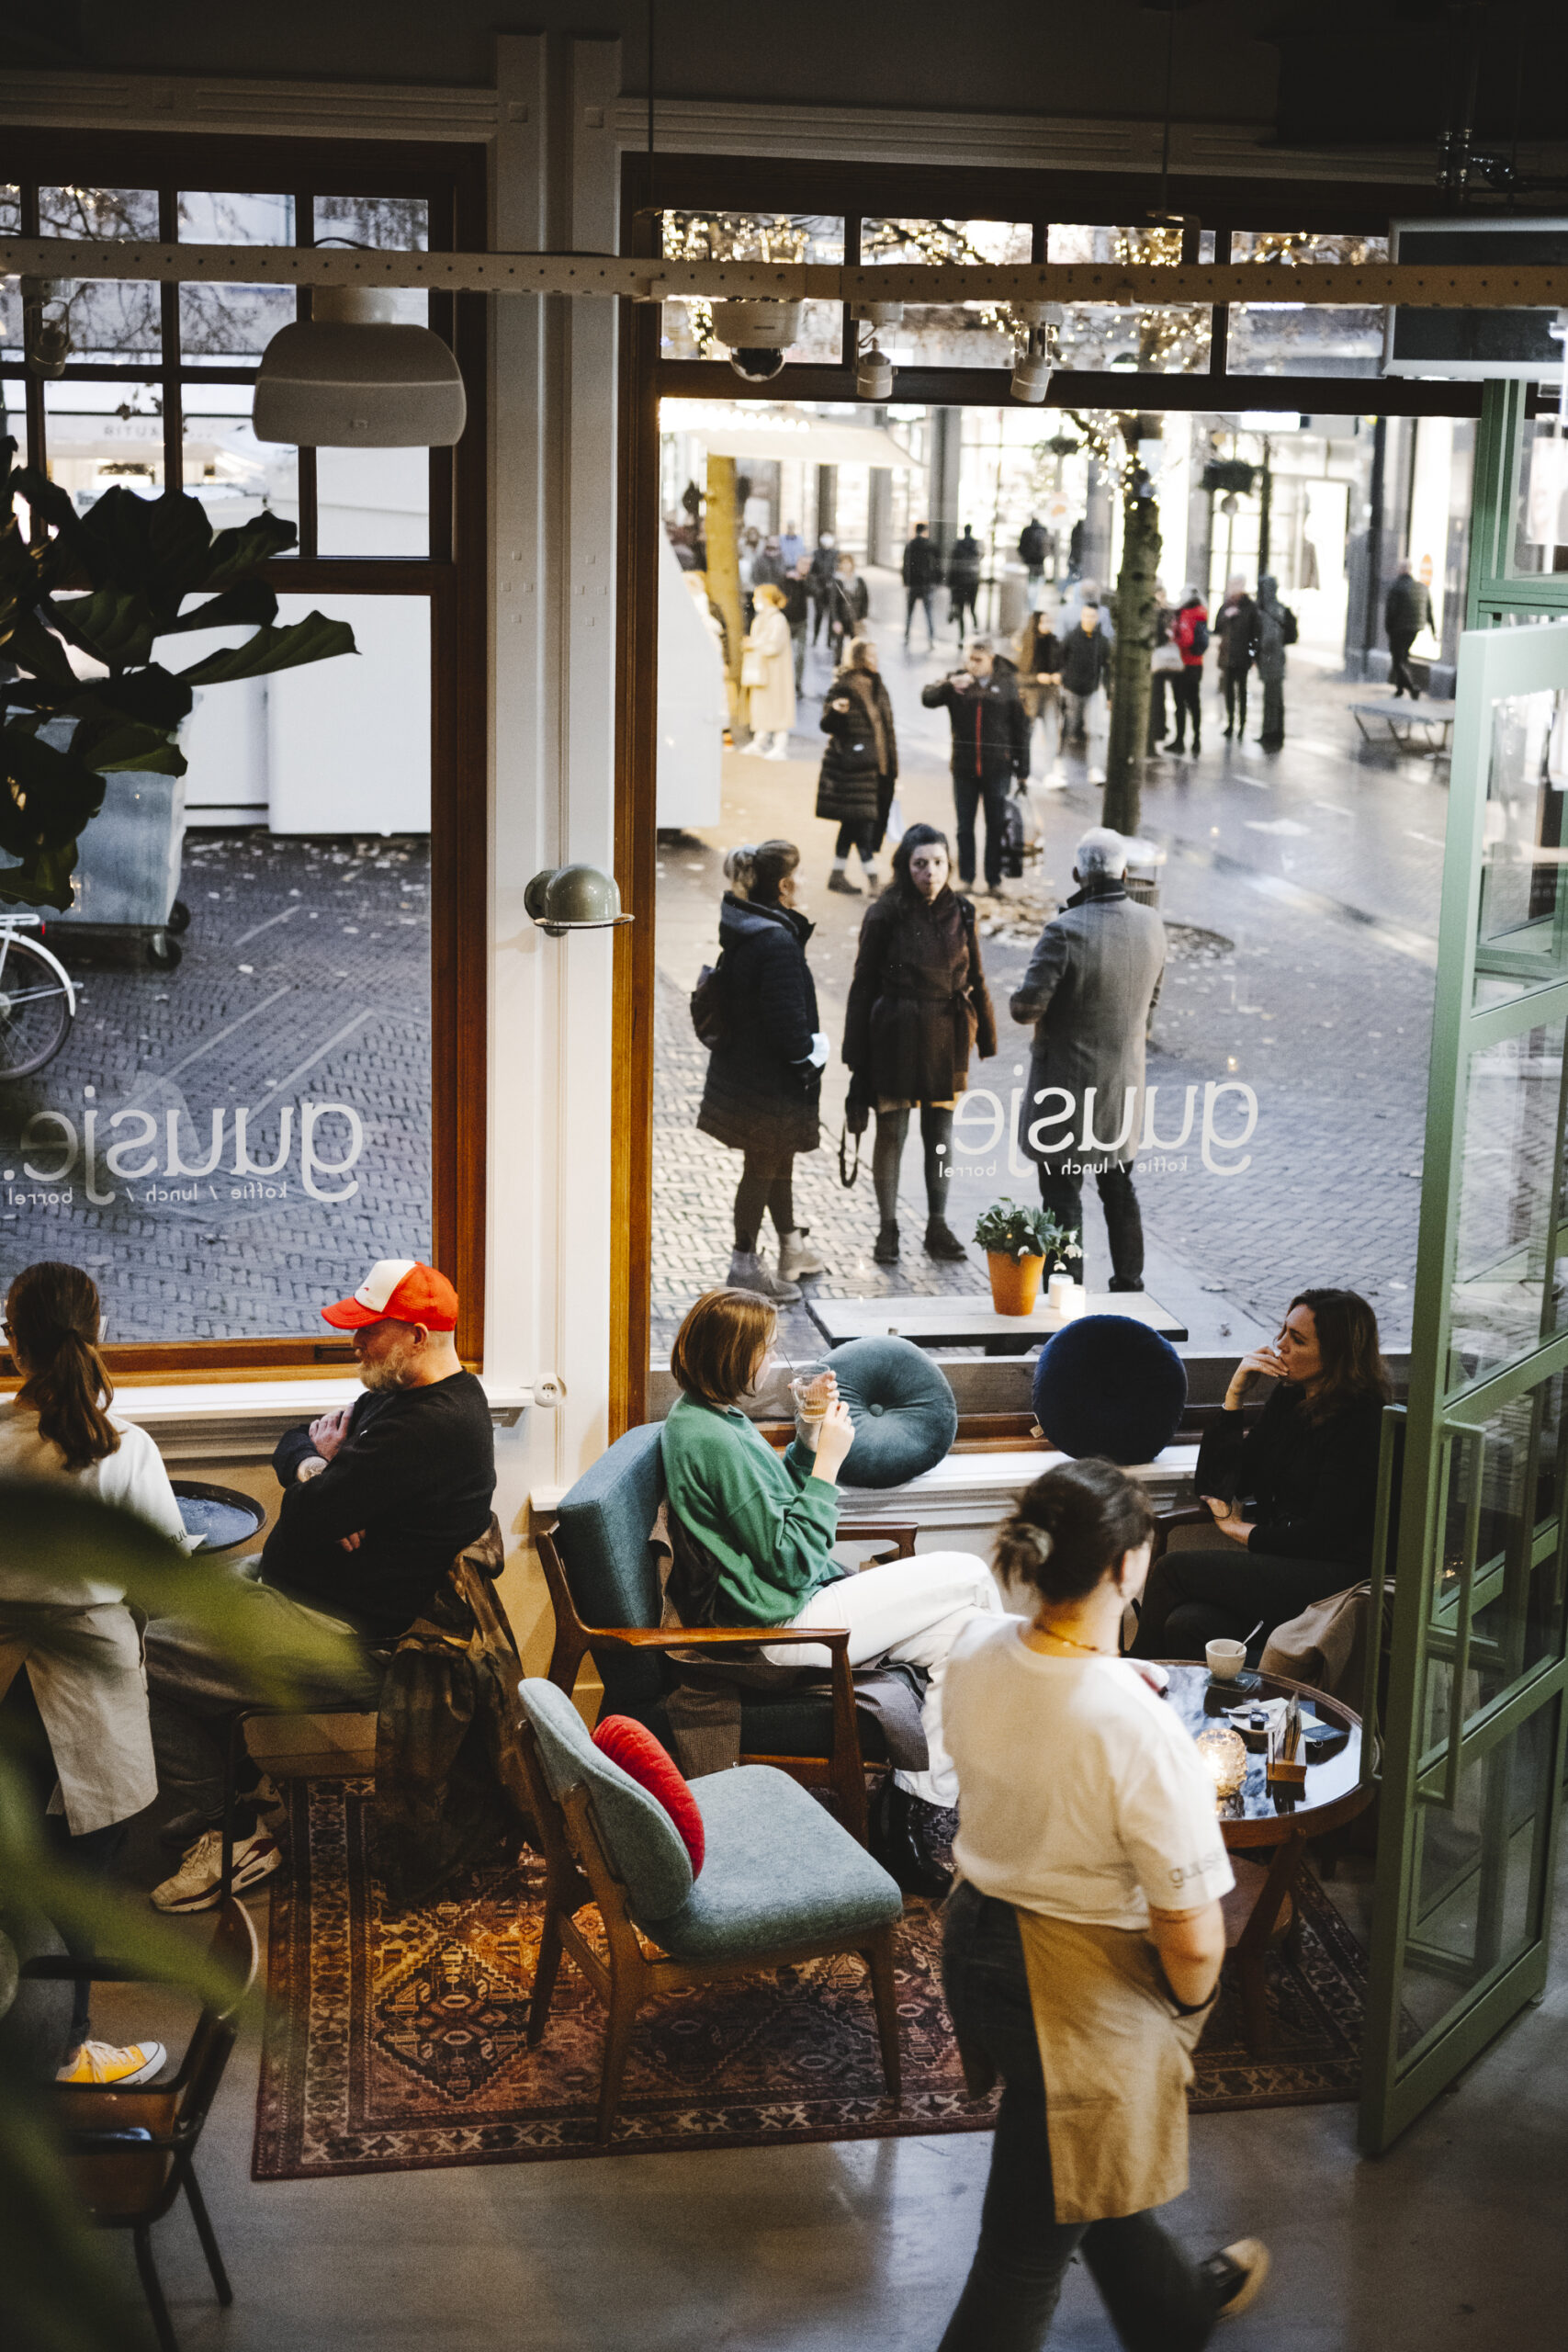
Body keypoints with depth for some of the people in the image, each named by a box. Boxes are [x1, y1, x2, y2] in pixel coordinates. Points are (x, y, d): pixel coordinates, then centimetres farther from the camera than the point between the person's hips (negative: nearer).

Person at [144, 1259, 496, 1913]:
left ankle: (226, 1833, 2)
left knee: (145, 1658, -11)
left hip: (349, 1639, -12)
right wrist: (315, 1468, -7)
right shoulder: (400, 1395, 9)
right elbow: (292, 1444, 16)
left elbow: (307, 1516, -27)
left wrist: (318, 1476, -4)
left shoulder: (431, 1427, -26)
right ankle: (237, 1789, 18)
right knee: (157, 1602, 18)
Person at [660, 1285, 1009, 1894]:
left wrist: (812, 1441, 8)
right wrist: (828, 1462, -15)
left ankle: (909, 1818, 1)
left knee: (959, 1629, -1)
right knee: (970, 1576, -5)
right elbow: (791, 1561, -20)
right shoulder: (714, 1441, -22)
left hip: (798, 1603, 10)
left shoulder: (702, 1414, 9)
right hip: (787, 1626, -10)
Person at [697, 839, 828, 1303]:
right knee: (763, 1169, 5)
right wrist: (811, 1050, -8)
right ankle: (745, 1267, 16)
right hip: (769, 1079, -9)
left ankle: (791, 1247, 41)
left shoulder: (739, 931, 3)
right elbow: (786, 1018, -28)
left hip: (742, 1069, 10)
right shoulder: (777, 942, -27)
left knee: (777, 1160, 24)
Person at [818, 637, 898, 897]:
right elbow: (828, 726, -11)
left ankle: (838, 875, 20)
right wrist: (835, 711, -33)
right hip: (851, 767, -8)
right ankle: (873, 880, -10)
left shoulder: (877, 685, 13)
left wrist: (891, 766, 20)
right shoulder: (842, 687, -10)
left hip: (875, 766, 8)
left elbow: (887, 726, 20)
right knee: (861, 823, -9)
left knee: (852, 822, 12)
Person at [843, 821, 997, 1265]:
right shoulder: (885, 916, -8)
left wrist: (986, 1038, 9)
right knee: (891, 1133, 4)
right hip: (895, 1040, -3)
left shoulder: (960, 914, 2)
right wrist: (855, 1054, -5)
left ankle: (937, 1227, 22)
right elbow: (863, 985, -4)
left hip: (946, 1041, 3)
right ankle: (888, 1228, 18)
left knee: (941, 1135, 10)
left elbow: (975, 980, 9)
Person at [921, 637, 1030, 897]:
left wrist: (1022, 768, 2)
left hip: (998, 768, -1)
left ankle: (994, 880, 14)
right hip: (964, 767, 1)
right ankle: (965, 878, 19)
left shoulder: (1007, 684, 0)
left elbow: (1020, 727, 3)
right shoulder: (956, 680, 2)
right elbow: (928, 699, -9)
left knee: (997, 826, 5)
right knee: (965, 826, 8)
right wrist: (949, 685, -27)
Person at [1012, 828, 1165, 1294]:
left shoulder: (1066, 930, -23)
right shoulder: (1151, 924, -3)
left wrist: (1021, 999, -1)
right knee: (1119, 1188, 21)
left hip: (1068, 1085, -6)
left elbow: (1027, 1006, -22)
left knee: (1062, 1195, 4)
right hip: (1125, 1081, 6)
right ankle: (1129, 1284, 31)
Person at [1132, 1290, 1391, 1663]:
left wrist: (1240, 1529, -1)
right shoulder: (1289, 1397, 11)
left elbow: (1322, 1535, -15)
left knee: (1174, 1569, -20)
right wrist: (1235, 1391, 2)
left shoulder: (1361, 1421, -12)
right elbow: (1217, 1486, 10)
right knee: (1185, 1624, -26)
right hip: (1274, 1555, 6)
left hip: (1331, 1576, -6)